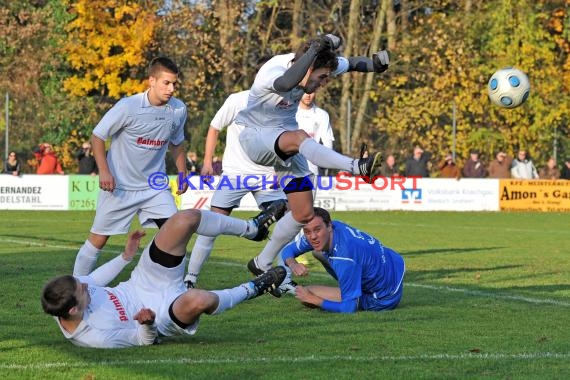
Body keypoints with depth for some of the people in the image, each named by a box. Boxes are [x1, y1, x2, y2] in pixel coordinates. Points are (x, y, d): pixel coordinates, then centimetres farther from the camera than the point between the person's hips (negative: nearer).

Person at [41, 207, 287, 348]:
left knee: (186, 219, -8)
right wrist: (147, 324, -40)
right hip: (161, 312, -7)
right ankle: (249, 290, -5)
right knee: (198, 300, -43)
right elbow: (144, 340, -18)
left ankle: (251, 228, 20)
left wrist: (125, 257, 12)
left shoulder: (61, 294, -17)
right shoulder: (98, 338, -34)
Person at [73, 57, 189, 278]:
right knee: (98, 238, 3)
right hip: (120, 186, -4)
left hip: (155, 186, 4)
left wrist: (183, 174, 13)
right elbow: (98, 136, -11)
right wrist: (104, 171, -20)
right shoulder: (128, 107, -19)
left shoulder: (179, 110, -5)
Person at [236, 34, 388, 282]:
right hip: (254, 136, -8)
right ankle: (357, 167, -60)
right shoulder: (271, 73, -29)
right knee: (298, 137, -41)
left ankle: (262, 265, 16)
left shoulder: (317, 65, -8)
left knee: (304, 213, 0)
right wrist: (315, 49, -56)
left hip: (287, 145, 8)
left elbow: (350, 64, 8)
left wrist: (374, 64, -12)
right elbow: (286, 83, -54)